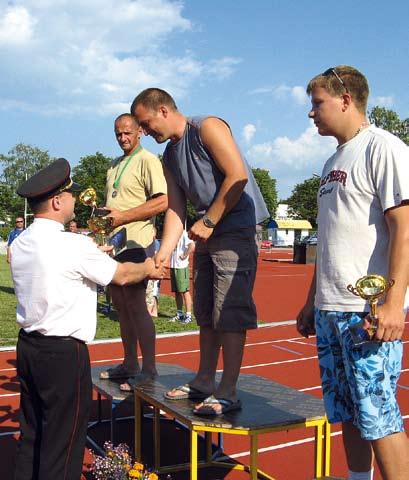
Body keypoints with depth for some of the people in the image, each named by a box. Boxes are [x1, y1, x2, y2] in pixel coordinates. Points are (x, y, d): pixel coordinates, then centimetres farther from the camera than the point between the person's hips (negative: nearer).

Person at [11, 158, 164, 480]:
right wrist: (148, 268, 13)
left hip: (28, 345, 8)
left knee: (31, 434, 19)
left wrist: (93, 255, 19)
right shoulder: (74, 246, -18)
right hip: (64, 352, -8)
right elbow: (122, 275, -5)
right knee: (63, 443, 5)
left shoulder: (20, 245, 4)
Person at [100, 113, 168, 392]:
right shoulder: (115, 166, 21)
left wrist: (122, 216, -19)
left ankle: (149, 371, 2)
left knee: (135, 304, -7)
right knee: (121, 305, 12)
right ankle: (130, 364, 24)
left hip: (135, 243, -9)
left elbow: (162, 202, -18)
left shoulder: (147, 160, -7)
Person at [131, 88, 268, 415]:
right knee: (206, 313, 13)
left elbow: (237, 176, -18)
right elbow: (176, 208, 10)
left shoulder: (207, 128, -9)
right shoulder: (170, 156, 16)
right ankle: (204, 382, 24)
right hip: (207, 233, 9)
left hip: (235, 229, -9)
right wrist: (164, 253, -2)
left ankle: (227, 394, -3)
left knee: (229, 314, -9)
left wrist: (208, 222, -15)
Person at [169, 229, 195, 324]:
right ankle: (179, 314, 21)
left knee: (185, 291, -6)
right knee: (176, 292, 13)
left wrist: (185, 255, -17)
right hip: (173, 266, 9)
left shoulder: (184, 234, -11)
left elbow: (192, 246, -27)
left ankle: (188, 315, -3)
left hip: (182, 267, -9)